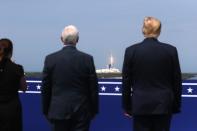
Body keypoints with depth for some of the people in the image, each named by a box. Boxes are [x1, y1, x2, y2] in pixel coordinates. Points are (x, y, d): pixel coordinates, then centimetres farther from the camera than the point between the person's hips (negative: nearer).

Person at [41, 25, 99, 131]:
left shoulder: (50, 59, -4)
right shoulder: (87, 59, -5)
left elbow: (45, 89, 1)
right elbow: (93, 88, -1)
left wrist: (46, 110, 11)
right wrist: (94, 110, 9)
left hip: (58, 111, 1)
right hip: (81, 111, 0)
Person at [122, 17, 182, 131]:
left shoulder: (131, 50, -3)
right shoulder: (171, 50, -3)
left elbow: (126, 81, 1)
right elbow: (177, 81, 2)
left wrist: (127, 106, 9)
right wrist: (176, 106, 11)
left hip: (140, 105, 0)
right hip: (163, 104, 1)